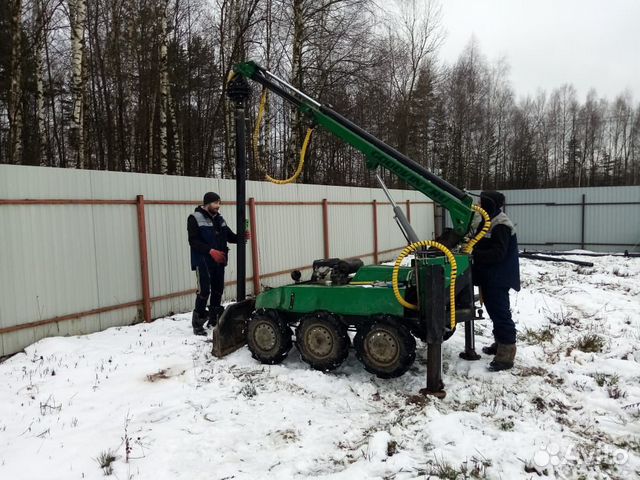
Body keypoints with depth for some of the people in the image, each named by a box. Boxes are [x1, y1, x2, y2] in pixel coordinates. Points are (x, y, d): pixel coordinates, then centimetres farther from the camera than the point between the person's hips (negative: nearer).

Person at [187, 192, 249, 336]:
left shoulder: (219, 219, 14)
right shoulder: (195, 218, -7)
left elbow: (230, 236, 15)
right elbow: (193, 241, -15)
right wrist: (210, 250, -26)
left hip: (219, 261, 7)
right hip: (203, 261, -7)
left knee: (218, 290, 11)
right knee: (204, 291, -11)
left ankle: (214, 319, 24)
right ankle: (197, 323, 0)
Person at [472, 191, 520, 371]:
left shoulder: (501, 226, -20)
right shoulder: (490, 222, 13)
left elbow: (497, 253, -27)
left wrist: (473, 254, -28)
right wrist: (472, 249, 5)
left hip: (498, 279, -11)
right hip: (490, 277, 11)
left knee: (500, 313, -9)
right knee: (495, 311, 19)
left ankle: (506, 354, -5)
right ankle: (499, 344, 33)